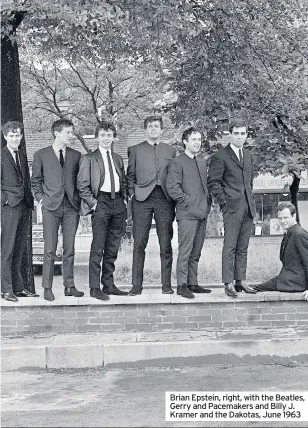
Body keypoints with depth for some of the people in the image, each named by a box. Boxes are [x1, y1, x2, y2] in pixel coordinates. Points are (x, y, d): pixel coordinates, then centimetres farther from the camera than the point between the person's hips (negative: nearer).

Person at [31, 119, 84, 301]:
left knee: (70, 249, 5)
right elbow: (36, 180, 9)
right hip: (51, 206, -2)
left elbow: (79, 180, 15)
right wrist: (41, 198, -1)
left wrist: (78, 198, 4)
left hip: (72, 207, 3)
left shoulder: (76, 155, 11)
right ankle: (47, 288, 2)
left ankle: (69, 286, 12)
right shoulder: (41, 155, 5)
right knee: (50, 250, -3)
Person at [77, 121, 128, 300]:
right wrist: (93, 203, -10)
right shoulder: (88, 158, 2)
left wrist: (124, 199, 10)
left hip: (118, 204, 6)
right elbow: (82, 185, -3)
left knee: (113, 248, 8)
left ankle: (109, 284, 14)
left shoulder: (118, 159, 19)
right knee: (97, 248, -8)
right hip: (101, 203, -5)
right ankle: (95, 288, -6)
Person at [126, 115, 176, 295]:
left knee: (166, 243, 1)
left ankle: (166, 284, 7)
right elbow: (130, 175, 11)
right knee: (139, 242, -4)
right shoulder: (135, 150, 12)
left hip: (165, 198, 1)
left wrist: (174, 199, 3)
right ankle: (137, 284, -1)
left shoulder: (171, 150, 15)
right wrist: (132, 194, -2)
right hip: (142, 199, -1)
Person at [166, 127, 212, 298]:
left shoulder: (203, 163, 19)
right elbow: (172, 187, -12)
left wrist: (208, 202, 13)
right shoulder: (177, 163, -4)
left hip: (202, 214, 7)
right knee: (185, 251, -8)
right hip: (187, 214, -7)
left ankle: (193, 283, 15)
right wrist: (188, 201, -13)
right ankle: (182, 285, -5)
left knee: (196, 252, 10)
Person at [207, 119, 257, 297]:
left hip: (249, 207, 7)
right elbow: (213, 182, -6)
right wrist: (224, 200, -10)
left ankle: (241, 281, 13)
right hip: (232, 207, -6)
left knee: (243, 247, 9)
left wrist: (251, 199, 16)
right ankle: (229, 283, -4)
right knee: (230, 246, -6)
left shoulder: (248, 155, 17)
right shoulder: (221, 156, -5)